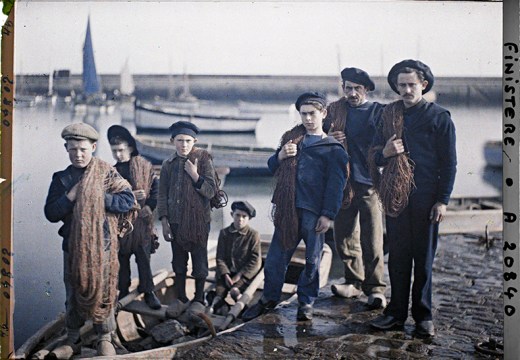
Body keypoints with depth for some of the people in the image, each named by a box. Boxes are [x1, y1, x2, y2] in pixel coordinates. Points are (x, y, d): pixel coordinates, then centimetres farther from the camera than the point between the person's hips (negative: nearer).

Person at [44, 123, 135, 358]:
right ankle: (72, 340, 27)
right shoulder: (61, 178, 4)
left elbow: (128, 201, -12)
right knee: (73, 293, 12)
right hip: (73, 244, 3)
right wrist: (71, 195, -15)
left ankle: (105, 340, 20)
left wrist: (98, 197, -19)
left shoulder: (107, 174, -4)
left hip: (102, 244, -3)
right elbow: (51, 214, -2)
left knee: (102, 291, 5)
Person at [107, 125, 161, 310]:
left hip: (142, 221, -1)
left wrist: (148, 207, -12)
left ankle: (148, 292, 17)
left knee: (144, 259, 5)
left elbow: (156, 189, 0)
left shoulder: (144, 166, -2)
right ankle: (123, 291, 25)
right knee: (121, 259, 11)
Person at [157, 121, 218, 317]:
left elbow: (211, 191, -8)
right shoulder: (168, 164, 4)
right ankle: (181, 299, 27)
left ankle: (199, 300, 21)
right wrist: (164, 221, 1)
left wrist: (194, 175, -20)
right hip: (176, 221, 3)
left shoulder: (203, 159, -5)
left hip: (198, 220, -3)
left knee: (199, 262, 6)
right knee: (178, 263, 12)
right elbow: (162, 195, 7)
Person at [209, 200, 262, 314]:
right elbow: (220, 257, 6)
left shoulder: (253, 234, -1)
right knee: (219, 292, -24)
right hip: (227, 272, 3)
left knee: (235, 290, -30)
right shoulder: (224, 233, 8)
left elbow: (256, 261, -6)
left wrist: (239, 276, -12)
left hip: (245, 274, -3)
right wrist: (225, 275, -10)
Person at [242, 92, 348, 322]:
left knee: (312, 259, 5)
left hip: (313, 212, -3)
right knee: (276, 256, 6)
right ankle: (269, 299, 21)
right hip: (288, 209, 4)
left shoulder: (333, 148, 0)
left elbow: (336, 184, -4)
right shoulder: (292, 138, 14)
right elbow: (273, 168, 16)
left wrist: (328, 215, -10)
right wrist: (280, 156, -6)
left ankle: (306, 302, 20)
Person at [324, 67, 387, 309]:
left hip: (369, 183, -3)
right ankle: (354, 282, 24)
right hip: (342, 182, 3)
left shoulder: (379, 112, 4)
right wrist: (329, 140, -4)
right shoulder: (334, 110, 11)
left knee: (372, 241, -5)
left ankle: (374, 288, 5)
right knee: (345, 237, 10)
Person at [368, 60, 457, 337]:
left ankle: (423, 315, 18)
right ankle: (396, 312, 19)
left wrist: (442, 200, -8)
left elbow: (449, 162, -2)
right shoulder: (389, 115, 9)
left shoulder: (439, 117, -1)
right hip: (395, 197, 3)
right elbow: (375, 156, 14)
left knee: (424, 258, 6)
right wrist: (384, 153, -10)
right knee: (397, 257, 8)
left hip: (425, 198, -3)